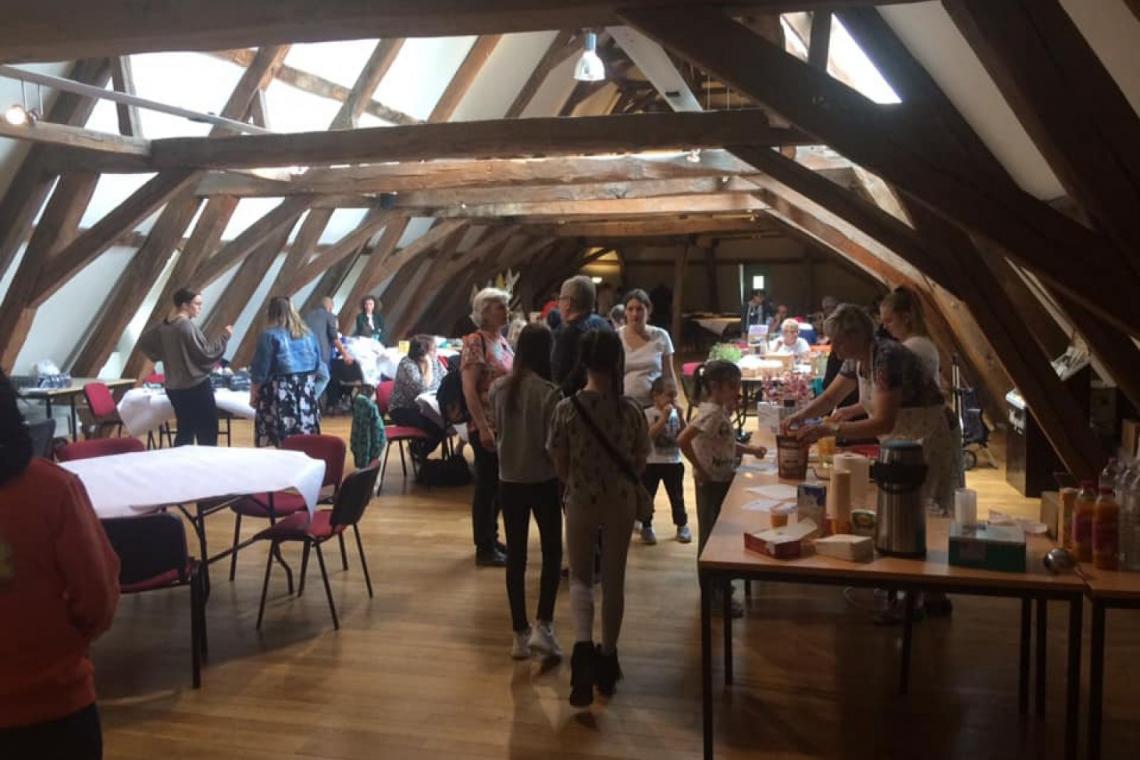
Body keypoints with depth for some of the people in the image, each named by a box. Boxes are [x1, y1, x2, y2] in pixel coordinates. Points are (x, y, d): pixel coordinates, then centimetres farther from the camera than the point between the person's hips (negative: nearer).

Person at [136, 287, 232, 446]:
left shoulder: (163, 327, 7)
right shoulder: (188, 326, -17)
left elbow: (143, 341, 18)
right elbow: (206, 353, -17)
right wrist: (224, 337, -9)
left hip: (174, 388, 8)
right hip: (197, 387, -8)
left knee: (185, 432, 16)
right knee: (207, 435, -2)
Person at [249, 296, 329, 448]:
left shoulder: (270, 335, -6)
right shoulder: (308, 334, 11)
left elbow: (260, 372, -5)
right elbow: (319, 368, 15)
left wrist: (253, 396, 6)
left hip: (280, 396, -5)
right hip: (306, 395, 6)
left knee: (283, 446, -4)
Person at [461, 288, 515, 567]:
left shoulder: (502, 341, 11)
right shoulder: (475, 341, -13)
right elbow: (469, 389, -17)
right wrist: (483, 427, -22)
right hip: (487, 426, -8)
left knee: (499, 484, 15)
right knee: (486, 485, 1)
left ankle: (492, 538, 28)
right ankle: (484, 548, 11)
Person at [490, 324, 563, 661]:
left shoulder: (498, 388, -2)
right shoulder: (549, 392, -17)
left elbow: (496, 432, 8)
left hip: (509, 480, 4)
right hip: (543, 481, -4)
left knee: (515, 556, 11)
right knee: (552, 552, 12)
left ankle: (520, 634, 17)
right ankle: (542, 625, 3)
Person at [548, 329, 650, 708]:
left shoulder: (566, 408, -13)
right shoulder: (631, 410, -10)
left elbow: (560, 467, -5)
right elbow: (640, 464, -1)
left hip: (581, 501, -1)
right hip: (621, 503, 1)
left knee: (580, 577, 13)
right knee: (614, 580, 14)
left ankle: (583, 645, -11)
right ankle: (607, 657, 24)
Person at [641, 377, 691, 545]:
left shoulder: (675, 413, 3)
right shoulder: (648, 414, -9)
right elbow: (651, 435, -22)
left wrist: (680, 416, -13)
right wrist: (664, 417, -24)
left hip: (674, 462, 3)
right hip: (652, 462, -3)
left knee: (677, 495, 10)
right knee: (647, 495, 7)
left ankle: (682, 525, 23)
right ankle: (646, 527, 20)